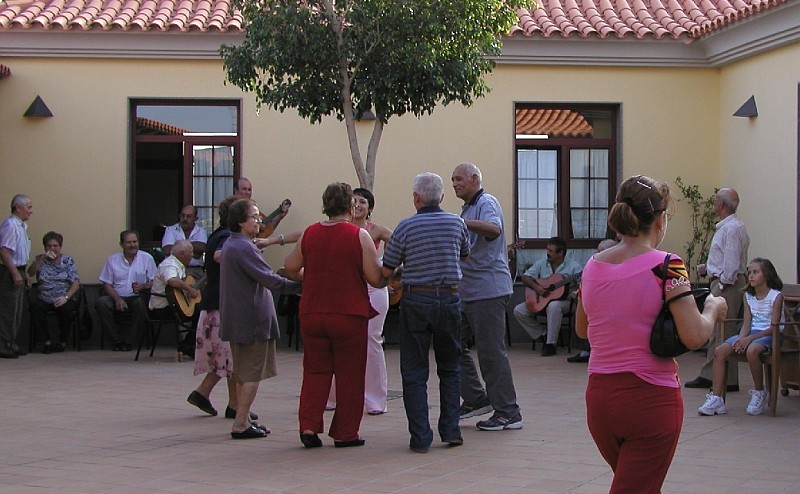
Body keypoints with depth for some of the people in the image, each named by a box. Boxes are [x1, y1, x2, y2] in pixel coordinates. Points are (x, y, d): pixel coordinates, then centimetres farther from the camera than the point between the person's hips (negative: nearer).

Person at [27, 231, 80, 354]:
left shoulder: (68, 261, 8)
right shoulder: (40, 260, 14)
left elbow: (76, 284, -2)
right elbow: (30, 273, -6)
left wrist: (65, 297, -19)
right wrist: (43, 258, -15)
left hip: (64, 299, -1)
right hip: (45, 300, 1)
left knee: (65, 309, -34)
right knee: (35, 307, -31)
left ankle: (62, 341, -12)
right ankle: (47, 341, -20)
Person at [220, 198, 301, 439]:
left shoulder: (230, 245, 14)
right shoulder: (244, 248, -19)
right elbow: (269, 279, -23)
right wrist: (300, 285, -20)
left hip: (237, 318, 10)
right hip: (252, 319, -10)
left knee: (243, 372, 16)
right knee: (252, 373, -5)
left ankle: (243, 419, 21)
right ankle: (241, 424, -4)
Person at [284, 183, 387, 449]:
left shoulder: (309, 234, 2)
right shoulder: (359, 236, -10)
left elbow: (290, 268, 10)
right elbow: (375, 278, -12)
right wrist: (388, 280, 9)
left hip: (311, 314, 4)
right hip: (349, 315, -3)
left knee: (315, 370, 14)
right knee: (349, 374, 8)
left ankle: (308, 425, 1)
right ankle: (345, 432, 13)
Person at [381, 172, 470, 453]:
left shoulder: (406, 227, -6)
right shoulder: (456, 224, 1)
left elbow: (386, 271, -1)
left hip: (416, 301, -2)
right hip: (449, 298, 2)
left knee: (414, 372, 4)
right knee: (450, 368, 16)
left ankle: (420, 438, 0)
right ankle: (450, 430, 11)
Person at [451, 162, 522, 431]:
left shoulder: (487, 203, -9)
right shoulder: (469, 208, 21)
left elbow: (494, 228, -31)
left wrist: (459, 221, -39)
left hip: (488, 290, -10)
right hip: (468, 292, 10)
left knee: (491, 352, -7)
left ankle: (508, 413, -1)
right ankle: (476, 399, 19)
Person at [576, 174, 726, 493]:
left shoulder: (592, 266, 4)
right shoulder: (665, 266, -13)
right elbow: (694, 336, -19)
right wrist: (713, 308, 0)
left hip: (598, 397, 6)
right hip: (651, 398, -6)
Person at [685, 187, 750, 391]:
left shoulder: (732, 228, -16)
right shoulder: (725, 226, 16)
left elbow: (732, 261, -20)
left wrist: (723, 284, -18)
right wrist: (708, 268, 18)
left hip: (727, 285, -11)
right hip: (720, 283, 11)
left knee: (724, 332, -7)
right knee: (714, 331, 14)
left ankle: (729, 380, -3)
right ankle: (708, 376, 21)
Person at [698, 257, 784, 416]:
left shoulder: (776, 296, -6)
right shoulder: (748, 296, 12)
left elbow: (774, 326, -12)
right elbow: (746, 324, 7)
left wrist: (749, 338, -21)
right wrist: (741, 339, -15)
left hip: (769, 335, -6)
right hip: (751, 333, 6)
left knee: (752, 350, -38)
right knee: (720, 351, -16)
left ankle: (759, 392, -14)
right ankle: (716, 398, -17)